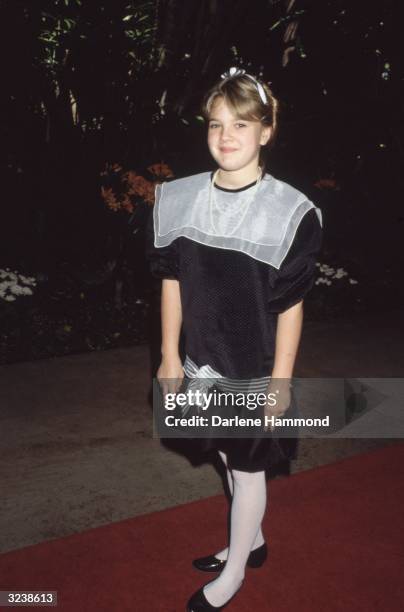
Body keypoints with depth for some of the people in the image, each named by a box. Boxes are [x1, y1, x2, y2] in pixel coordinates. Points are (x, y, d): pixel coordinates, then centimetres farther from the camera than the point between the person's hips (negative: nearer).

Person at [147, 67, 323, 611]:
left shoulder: (289, 211, -15)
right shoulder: (179, 199, -3)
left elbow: (291, 304, -12)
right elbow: (172, 281, 2)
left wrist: (280, 379, -10)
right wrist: (170, 356, 3)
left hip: (255, 372, -4)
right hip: (204, 365, 5)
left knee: (247, 468, 13)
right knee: (230, 458, 22)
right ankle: (252, 542, 48)